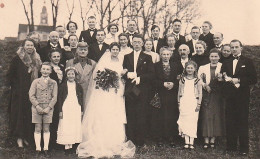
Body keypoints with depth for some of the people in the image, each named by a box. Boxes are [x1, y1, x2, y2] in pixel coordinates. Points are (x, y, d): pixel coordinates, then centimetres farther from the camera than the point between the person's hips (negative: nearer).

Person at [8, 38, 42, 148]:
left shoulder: (37, 60, 10)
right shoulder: (17, 59, -2)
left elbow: (39, 75, 15)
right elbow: (10, 75, -3)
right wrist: (16, 87, -10)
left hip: (33, 92, 4)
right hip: (20, 92, -4)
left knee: (30, 114, 5)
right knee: (19, 113, -2)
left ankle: (27, 137, 15)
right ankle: (19, 138, 5)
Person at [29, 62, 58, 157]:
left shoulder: (53, 83, 6)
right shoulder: (36, 81, 5)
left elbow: (54, 97, 2)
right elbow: (31, 96, 0)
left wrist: (48, 108, -9)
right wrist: (38, 106, -10)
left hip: (48, 108, 0)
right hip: (37, 108, 0)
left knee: (46, 129, 5)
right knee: (38, 129, 3)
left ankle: (46, 149, 12)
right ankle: (38, 149, 10)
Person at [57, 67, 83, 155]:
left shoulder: (78, 86, 9)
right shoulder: (62, 86, 2)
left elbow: (81, 99, 12)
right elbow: (59, 99, 0)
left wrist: (82, 110, 8)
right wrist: (60, 111, -5)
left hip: (76, 109, 3)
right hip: (66, 108, -2)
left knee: (75, 127, 3)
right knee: (65, 127, -3)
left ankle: (71, 146, 11)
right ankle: (66, 146, 2)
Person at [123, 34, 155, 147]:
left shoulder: (147, 58, 9)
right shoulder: (126, 57, 17)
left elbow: (151, 74, 1)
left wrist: (139, 78, -12)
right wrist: (128, 75, -12)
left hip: (142, 91, -2)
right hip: (129, 91, 2)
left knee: (141, 116, -3)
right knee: (130, 116, 1)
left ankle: (140, 141, 5)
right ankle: (130, 140, 9)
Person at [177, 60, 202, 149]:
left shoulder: (197, 81, 5)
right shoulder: (182, 80, 10)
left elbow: (200, 93, 4)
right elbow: (179, 92, 12)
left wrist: (199, 104, -3)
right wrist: (179, 103, 8)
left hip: (193, 104, -1)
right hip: (184, 104, 1)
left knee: (193, 122, -4)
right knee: (184, 122, -2)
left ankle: (191, 142, -1)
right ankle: (186, 142, 1)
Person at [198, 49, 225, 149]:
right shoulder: (203, 68, 13)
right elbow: (198, 80, 6)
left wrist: (221, 79, -22)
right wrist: (204, 85, -12)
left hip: (217, 95, -1)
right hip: (206, 95, 1)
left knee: (217, 116, -1)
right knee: (206, 116, -3)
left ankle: (213, 139, 8)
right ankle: (206, 140, 1)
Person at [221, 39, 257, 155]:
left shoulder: (247, 62, 2)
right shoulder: (226, 63, 14)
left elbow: (254, 79, -5)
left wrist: (239, 80, -14)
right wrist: (228, 79, -8)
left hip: (242, 96, -4)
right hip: (230, 97, 4)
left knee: (243, 122, 0)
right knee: (230, 122, 6)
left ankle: (244, 148, 7)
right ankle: (231, 146, 16)